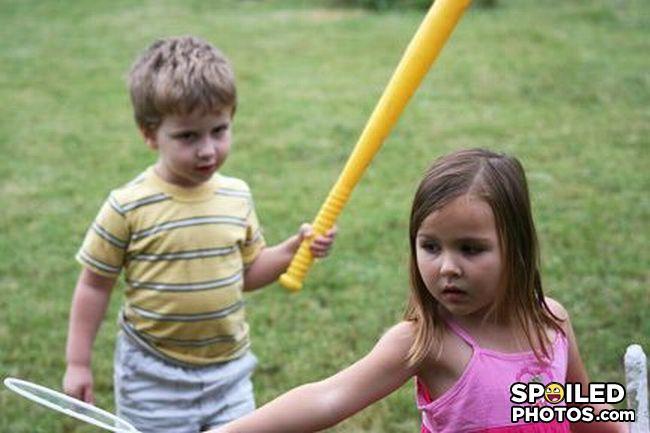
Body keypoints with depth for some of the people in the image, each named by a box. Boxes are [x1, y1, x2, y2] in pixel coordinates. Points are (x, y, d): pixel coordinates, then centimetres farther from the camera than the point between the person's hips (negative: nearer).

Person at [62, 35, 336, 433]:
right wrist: (78, 364, -3)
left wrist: (293, 249, -5)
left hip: (229, 371, 4)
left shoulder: (237, 196, -2)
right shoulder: (128, 208, -16)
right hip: (154, 377, -4)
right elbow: (94, 285, -6)